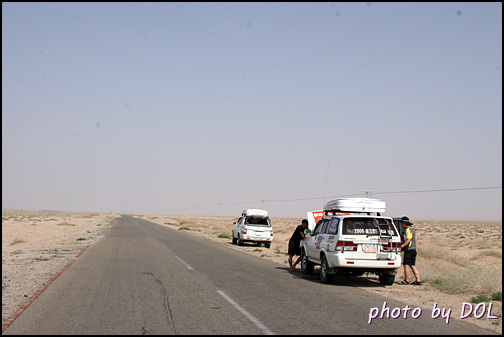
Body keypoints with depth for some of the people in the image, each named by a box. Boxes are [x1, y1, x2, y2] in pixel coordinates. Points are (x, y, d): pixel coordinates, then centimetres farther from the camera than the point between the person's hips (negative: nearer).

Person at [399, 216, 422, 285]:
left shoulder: (408, 230, -13)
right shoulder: (412, 229, 19)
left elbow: (408, 240, -23)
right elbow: (415, 240, 22)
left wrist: (401, 246, -24)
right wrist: (415, 249, 25)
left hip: (409, 250, -10)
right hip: (413, 249, 10)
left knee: (406, 265, -4)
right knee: (412, 265, 10)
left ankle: (406, 280, 1)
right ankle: (418, 280, 8)